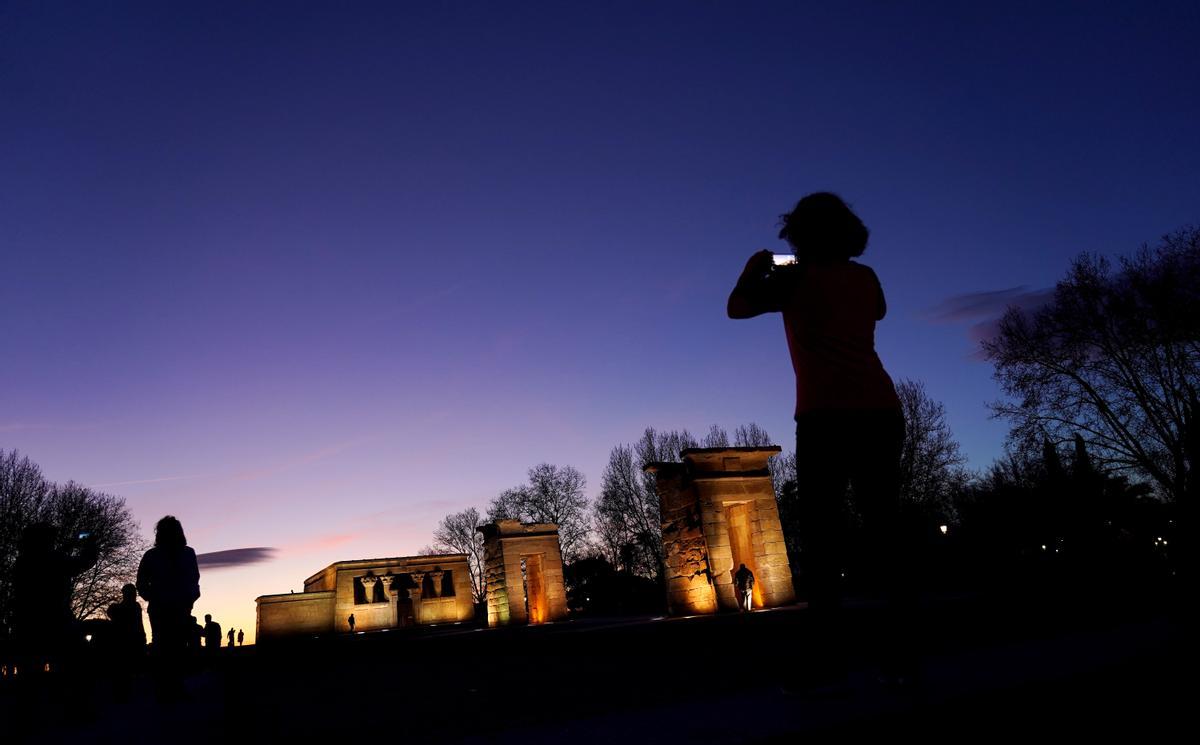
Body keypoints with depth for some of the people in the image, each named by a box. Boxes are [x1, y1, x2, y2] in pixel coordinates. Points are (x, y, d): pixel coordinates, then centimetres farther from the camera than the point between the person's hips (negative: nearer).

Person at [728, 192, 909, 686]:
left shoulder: (796, 277, 1)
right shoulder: (864, 277, 16)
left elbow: (737, 308, 7)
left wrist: (754, 270, 25)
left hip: (826, 417, -5)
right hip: (881, 412, 5)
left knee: (822, 534, -4)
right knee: (883, 530, 7)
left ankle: (827, 654, -7)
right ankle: (899, 645, 7)